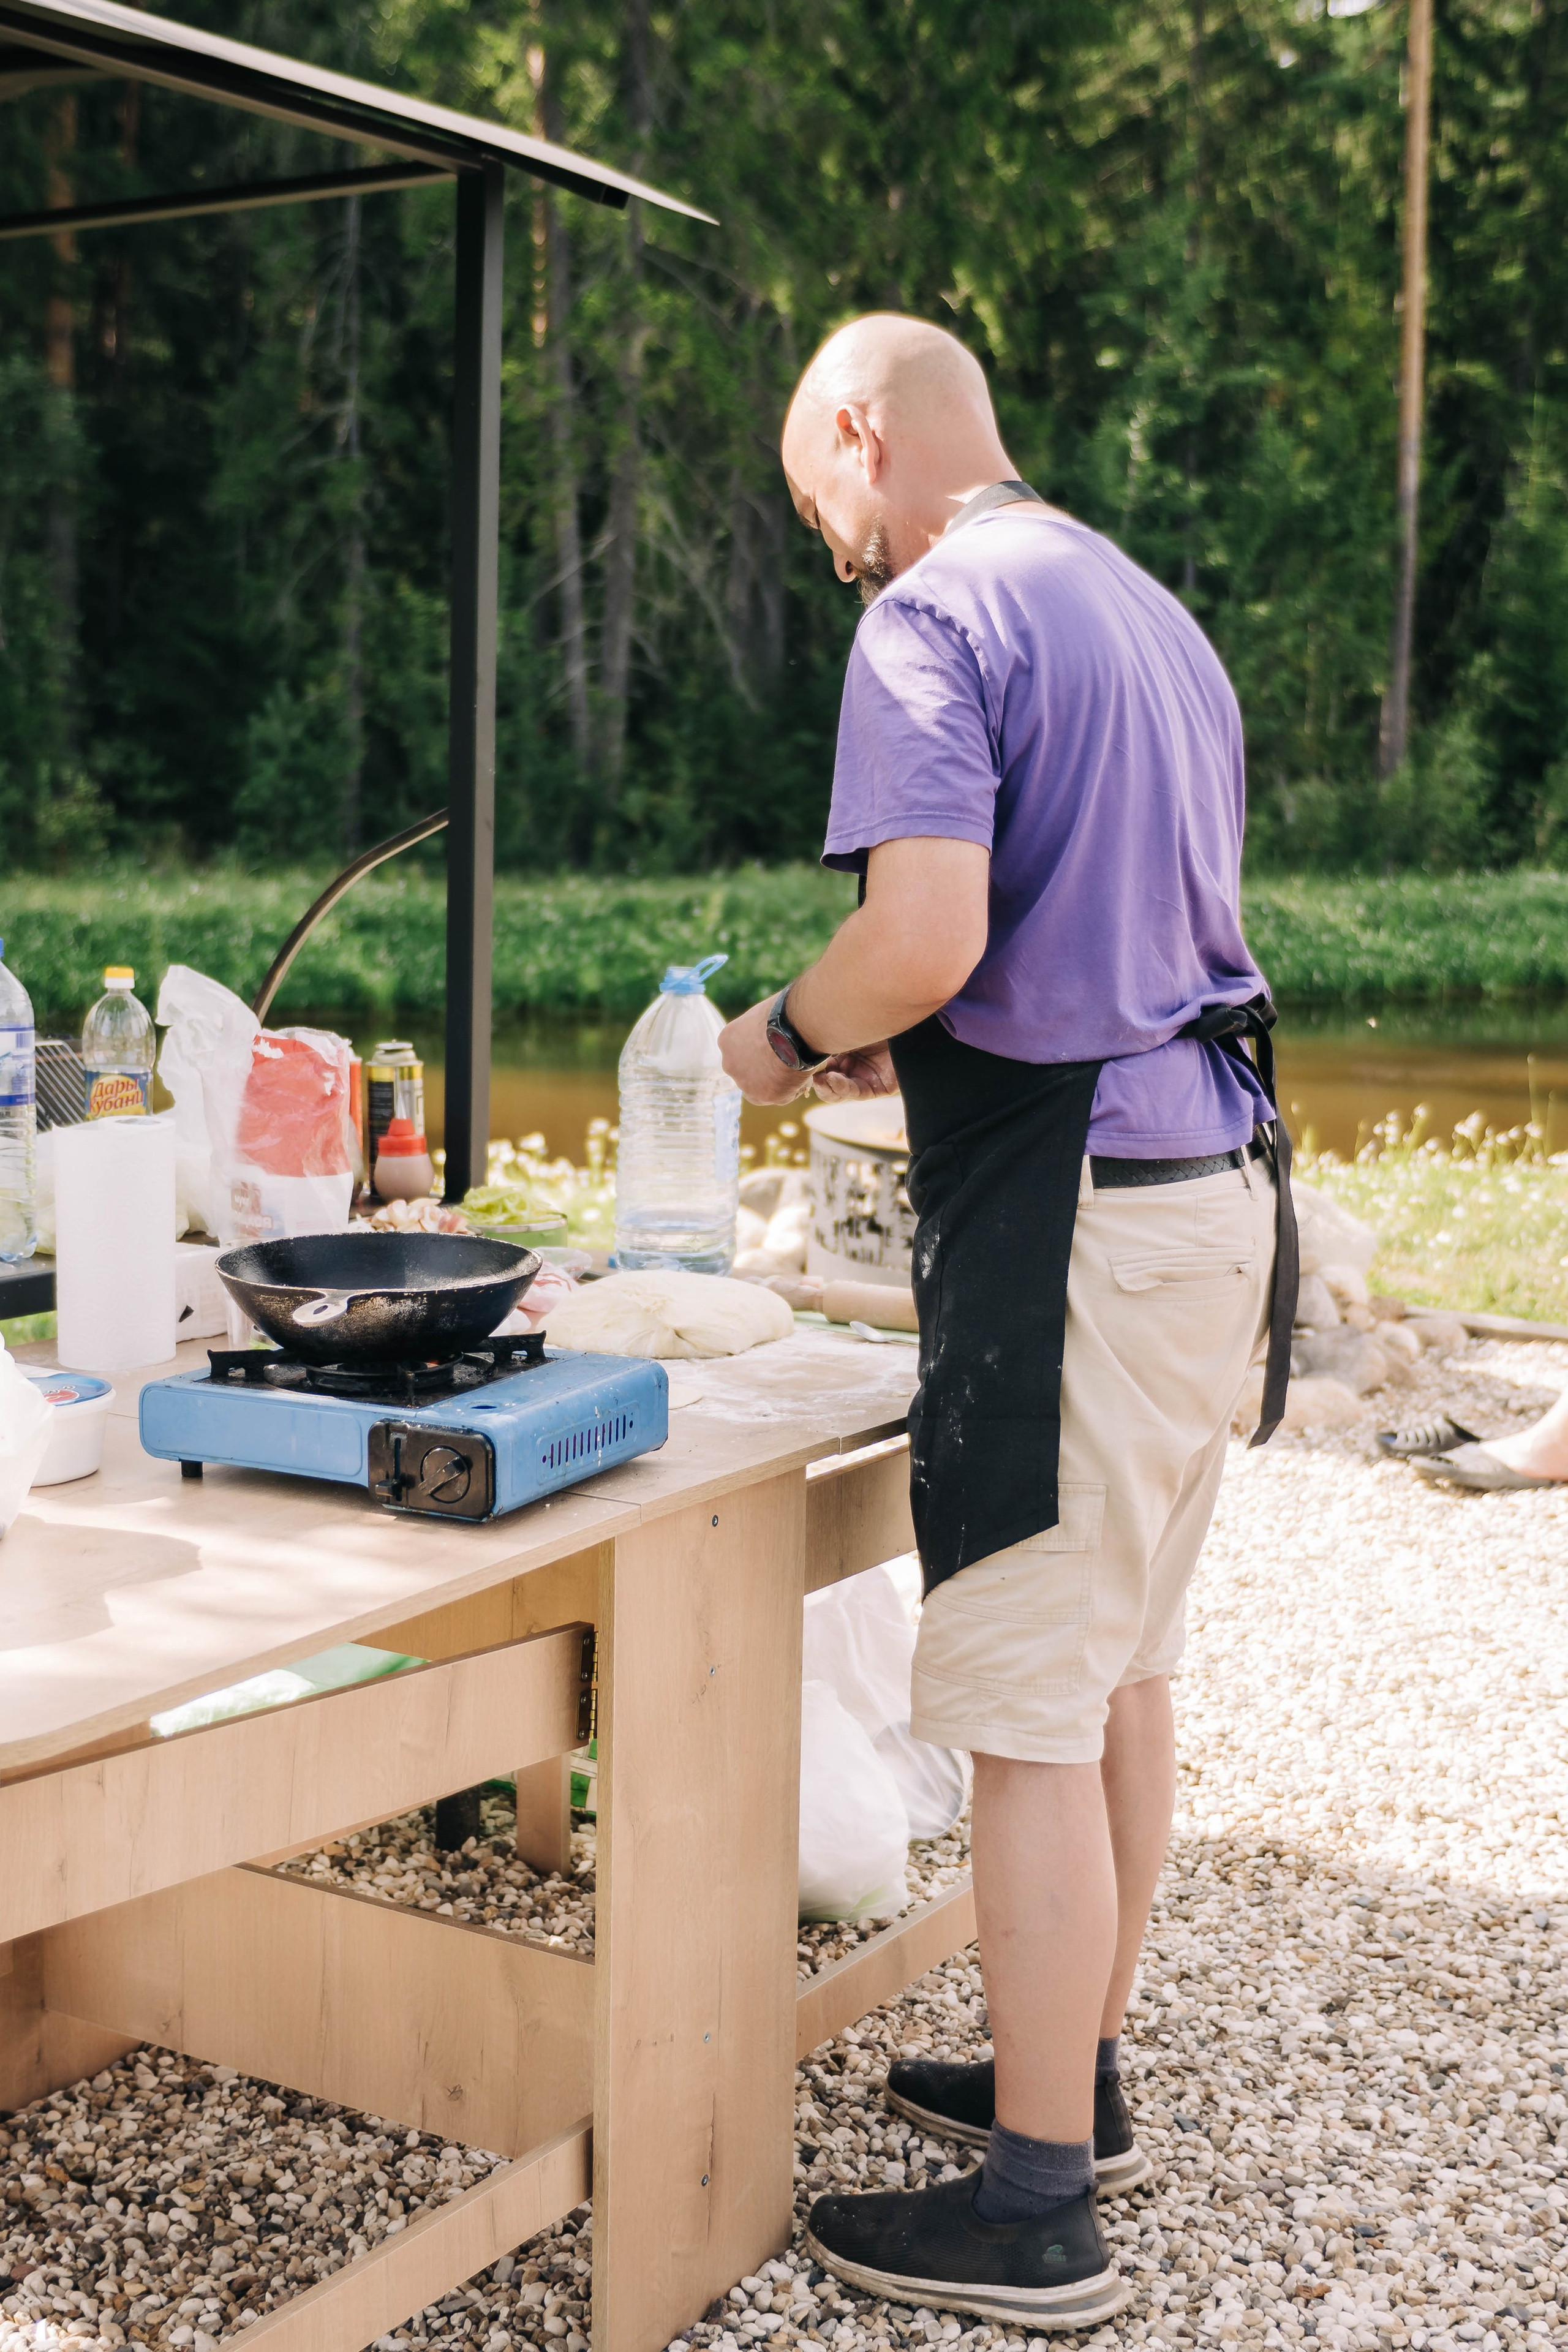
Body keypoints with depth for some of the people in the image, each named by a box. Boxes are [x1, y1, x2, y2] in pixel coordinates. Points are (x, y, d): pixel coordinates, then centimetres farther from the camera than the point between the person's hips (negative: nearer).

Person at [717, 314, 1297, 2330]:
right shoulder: (1152, 612, 18)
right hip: (1207, 1179, 10)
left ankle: (1036, 2209, 9)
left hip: (1071, 1220, -10)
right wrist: (902, 1050, 21)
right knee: (1124, 1673, 17)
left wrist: (786, 1034, -5)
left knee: (1029, 1711, -2)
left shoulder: (933, 614, -10)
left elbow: (927, 934, -24)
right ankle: (1073, 2081, 32)